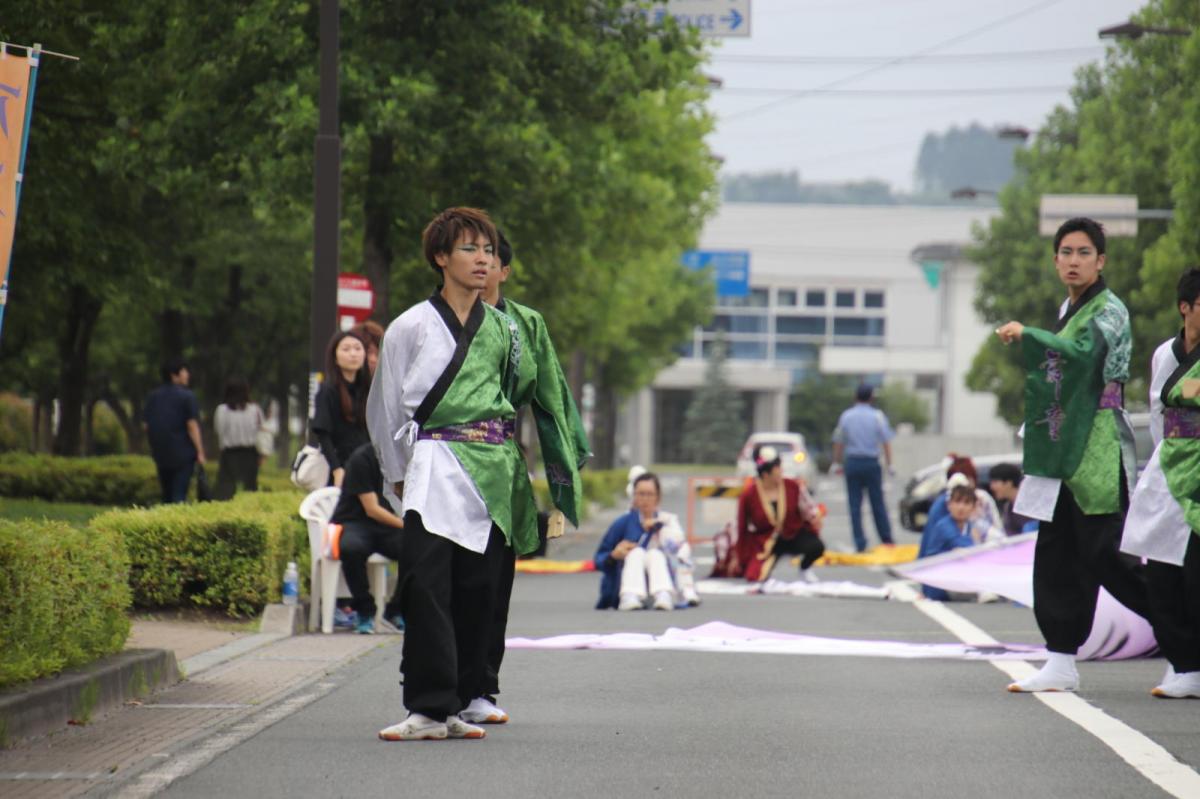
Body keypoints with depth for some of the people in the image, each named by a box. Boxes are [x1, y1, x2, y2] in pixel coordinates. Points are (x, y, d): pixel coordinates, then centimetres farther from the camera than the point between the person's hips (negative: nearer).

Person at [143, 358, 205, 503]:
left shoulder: (153, 397, 8)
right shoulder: (186, 396, -10)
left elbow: (146, 424, 9)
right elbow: (192, 426, -13)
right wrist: (200, 452, -10)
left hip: (160, 453, 5)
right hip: (183, 452, -5)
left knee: (167, 494, 14)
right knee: (179, 493, -5)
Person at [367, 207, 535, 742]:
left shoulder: (502, 329, 14)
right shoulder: (411, 328, 3)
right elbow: (385, 408, 9)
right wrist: (400, 474, 9)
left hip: (493, 471, 4)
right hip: (435, 465, -4)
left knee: (478, 591, 2)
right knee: (425, 587, -15)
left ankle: (456, 705, 9)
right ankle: (428, 708, -16)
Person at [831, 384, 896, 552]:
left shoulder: (846, 416, 2)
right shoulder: (877, 416, -2)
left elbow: (839, 442, 6)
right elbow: (886, 442, -4)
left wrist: (837, 463, 16)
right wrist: (889, 464, 2)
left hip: (852, 462, 1)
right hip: (872, 462, -1)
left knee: (855, 505, 3)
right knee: (877, 503, 8)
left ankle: (860, 544, -2)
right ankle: (887, 540, 14)